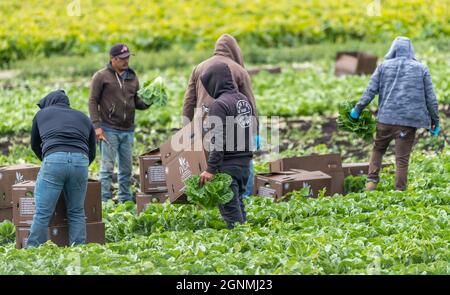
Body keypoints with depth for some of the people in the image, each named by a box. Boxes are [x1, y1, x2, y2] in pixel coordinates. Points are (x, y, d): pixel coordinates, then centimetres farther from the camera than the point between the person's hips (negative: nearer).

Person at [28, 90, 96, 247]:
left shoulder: (42, 114, 26)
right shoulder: (83, 118, 31)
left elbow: (35, 145, 36)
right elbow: (92, 153, 30)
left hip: (54, 159, -3)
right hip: (81, 161, 3)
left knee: (42, 213, -3)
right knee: (76, 213, 12)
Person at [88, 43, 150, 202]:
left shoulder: (132, 77, 13)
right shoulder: (101, 76, -3)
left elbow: (136, 102, 17)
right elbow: (93, 101, -5)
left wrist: (146, 103, -6)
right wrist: (96, 126, -13)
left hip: (128, 130, 5)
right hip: (109, 130, -5)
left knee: (127, 168, 8)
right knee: (107, 167, -5)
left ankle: (126, 200, 16)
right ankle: (104, 201, -2)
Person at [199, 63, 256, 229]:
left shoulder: (219, 104, -14)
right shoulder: (244, 100, 12)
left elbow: (218, 140, -19)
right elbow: (253, 127, 18)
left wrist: (211, 169, -18)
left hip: (228, 165, -8)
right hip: (245, 162, 8)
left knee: (229, 206, -3)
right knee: (238, 203, 17)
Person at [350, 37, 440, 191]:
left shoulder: (384, 66, 5)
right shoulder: (421, 68, 4)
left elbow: (370, 91, 3)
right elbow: (430, 97, 4)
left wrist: (357, 109, 14)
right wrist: (435, 121, 11)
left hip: (386, 117, 1)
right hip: (409, 120, -1)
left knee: (378, 149, 21)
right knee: (402, 158, 3)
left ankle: (372, 181, 8)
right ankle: (400, 189, 1)